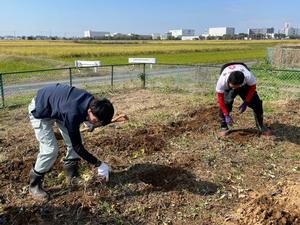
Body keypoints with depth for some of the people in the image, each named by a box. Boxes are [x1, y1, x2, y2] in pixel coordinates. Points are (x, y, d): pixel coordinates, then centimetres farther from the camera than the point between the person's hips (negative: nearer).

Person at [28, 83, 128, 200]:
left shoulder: (93, 102, -21)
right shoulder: (73, 113, -42)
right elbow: (77, 146, -31)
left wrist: (112, 120, -13)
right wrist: (98, 164, -26)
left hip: (58, 107, 8)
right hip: (40, 110, -7)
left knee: (75, 140, 1)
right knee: (50, 149, -14)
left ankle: (72, 175, 21)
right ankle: (34, 185, 6)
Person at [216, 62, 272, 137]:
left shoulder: (248, 76, -41)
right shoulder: (222, 80, -40)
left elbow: (252, 87, -19)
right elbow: (220, 97, -30)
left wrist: (245, 103, -24)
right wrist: (226, 115, -30)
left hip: (245, 86, 1)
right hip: (227, 88, 0)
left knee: (256, 103, -10)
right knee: (225, 104, -22)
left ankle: (260, 126, 12)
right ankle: (224, 127, -1)